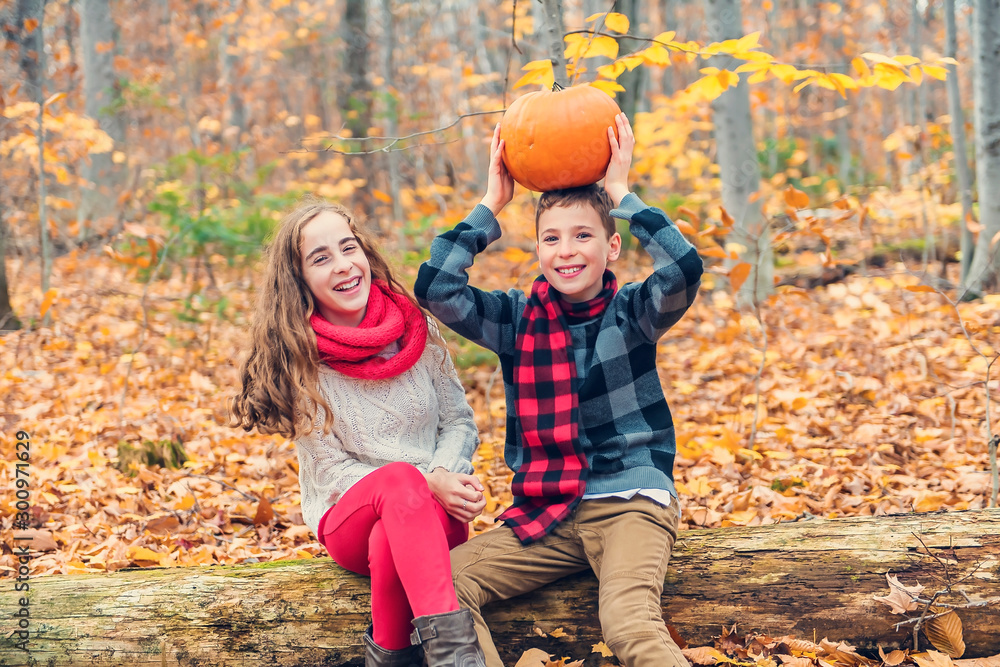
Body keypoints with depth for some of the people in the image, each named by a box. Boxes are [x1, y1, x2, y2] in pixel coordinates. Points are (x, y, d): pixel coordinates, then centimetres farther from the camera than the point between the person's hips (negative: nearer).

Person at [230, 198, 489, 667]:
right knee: (400, 479, -39)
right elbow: (331, 470, -5)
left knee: (391, 538, -38)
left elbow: (460, 421, 10)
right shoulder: (296, 359, -4)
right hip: (349, 517, -2)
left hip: (436, 516, 2)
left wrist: (447, 474, -14)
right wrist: (425, 482, -20)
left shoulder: (417, 328, 3)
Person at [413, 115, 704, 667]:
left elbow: (684, 270, -19)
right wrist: (491, 205, -1)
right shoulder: (518, 318, 9)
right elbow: (435, 289, -5)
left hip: (632, 502, -4)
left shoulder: (630, 312, 2)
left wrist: (620, 193, -11)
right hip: (546, 512, 4)